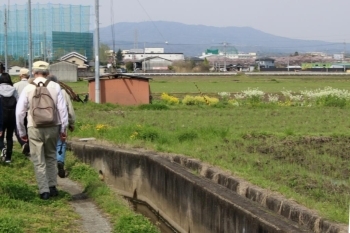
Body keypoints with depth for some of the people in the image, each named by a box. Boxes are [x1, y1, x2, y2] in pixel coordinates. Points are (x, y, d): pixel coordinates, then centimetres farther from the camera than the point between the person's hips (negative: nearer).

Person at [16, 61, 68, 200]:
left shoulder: (28, 88, -3)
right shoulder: (55, 87, -3)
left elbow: (19, 112, -1)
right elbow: (62, 108, -4)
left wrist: (22, 132, 8)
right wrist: (63, 129, 4)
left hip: (35, 129, -1)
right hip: (52, 127, 1)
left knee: (39, 161, 7)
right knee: (51, 157, 19)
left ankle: (44, 191, 6)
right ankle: (52, 187, 16)